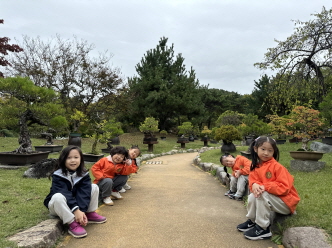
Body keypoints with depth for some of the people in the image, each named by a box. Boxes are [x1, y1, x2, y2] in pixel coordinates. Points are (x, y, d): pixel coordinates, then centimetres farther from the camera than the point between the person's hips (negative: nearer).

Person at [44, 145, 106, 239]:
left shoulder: (84, 174, -10)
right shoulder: (58, 175, -21)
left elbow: (84, 193, -21)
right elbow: (65, 194, -32)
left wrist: (82, 211, -34)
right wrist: (76, 210, -42)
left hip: (77, 203, 4)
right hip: (58, 206, -4)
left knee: (94, 187, -9)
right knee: (58, 197, -38)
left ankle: (90, 214, 0)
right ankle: (73, 224, -31)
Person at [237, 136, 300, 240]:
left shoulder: (277, 167, -19)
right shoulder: (255, 167, 0)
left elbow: (284, 187, -25)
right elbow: (253, 180, -4)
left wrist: (265, 186, -33)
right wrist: (254, 185, -29)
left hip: (286, 202, -7)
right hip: (270, 197, 7)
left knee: (263, 195, -28)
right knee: (253, 195, -10)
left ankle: (263, 228, -15)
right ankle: (252, 221, 14)